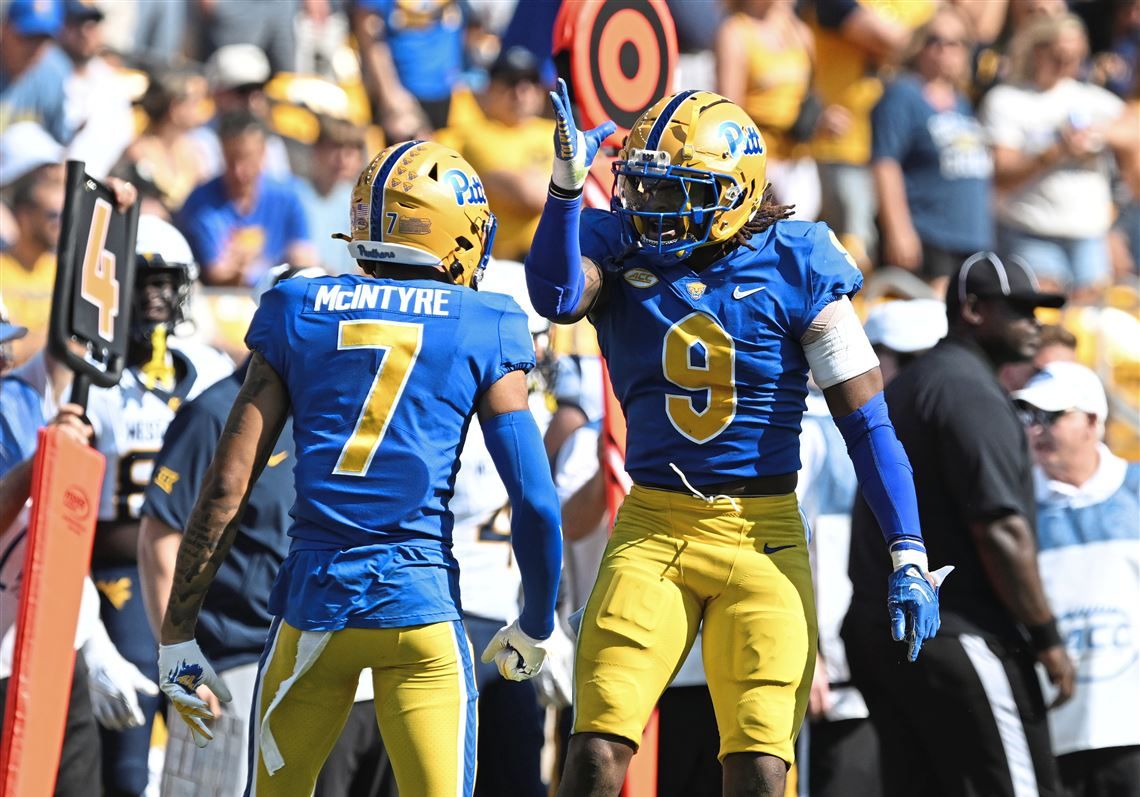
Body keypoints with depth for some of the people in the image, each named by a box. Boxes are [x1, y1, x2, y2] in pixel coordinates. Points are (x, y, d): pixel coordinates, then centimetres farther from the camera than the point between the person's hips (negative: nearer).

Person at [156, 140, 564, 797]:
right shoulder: (483, 331, 4)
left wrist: (179, 634, 8)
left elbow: (227, 486, 4)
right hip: (423, 601, -2)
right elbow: (535, 502, 1)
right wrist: (536, 626, 18)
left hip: (315, 599, 2)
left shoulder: (298, 314, 8)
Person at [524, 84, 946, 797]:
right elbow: (556, 296, -22)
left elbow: (867, 420, -3)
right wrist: (568, 184, -34)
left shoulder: (792, 267, -4)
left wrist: (909, 556, -8)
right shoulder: (622, 251, 2)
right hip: (651, 530, 2)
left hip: (763, 537, -1)